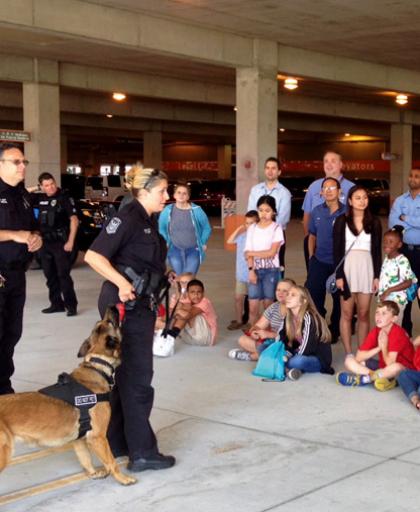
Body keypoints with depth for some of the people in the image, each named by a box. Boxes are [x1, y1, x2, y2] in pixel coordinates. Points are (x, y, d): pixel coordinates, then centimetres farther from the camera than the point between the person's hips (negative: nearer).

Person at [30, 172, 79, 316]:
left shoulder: (64, 198, -7)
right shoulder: (39, 199, 8)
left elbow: (74, 220, -10)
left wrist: (71, 241, -15)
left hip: (61, 243, -6)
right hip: (45, 243, 6)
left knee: (63, 275, -8)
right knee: (50, 275, 10)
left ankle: (71, 305, -4)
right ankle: (56, 304, 19)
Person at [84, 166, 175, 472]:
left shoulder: (150, 221, 13)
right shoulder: (128, 218, -15)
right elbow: (94, 255, -23)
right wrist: (122, 283, -27)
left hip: (142, 305, 9)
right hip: (126, 305, -9)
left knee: (124, 374, 15)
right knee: (137, 377, -4)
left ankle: (117, 443, 26)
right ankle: (142, 453, 4)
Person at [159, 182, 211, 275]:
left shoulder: (196, 210, -9)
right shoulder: (167, 210, -6)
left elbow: (207, 228, 7)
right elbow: (161, 228, 11)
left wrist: (203, 243, 2)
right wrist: (165, 243, 4)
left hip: (193, 250, -1)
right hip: (175, 250, 1)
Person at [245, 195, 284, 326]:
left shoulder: (276, 228, -2)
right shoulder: (252, 228, 8)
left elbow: (272, 252, -10)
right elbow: (248, 253, 3)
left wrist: (252, 253, -5)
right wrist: (251, 270, -10)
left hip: (271, 270, -2)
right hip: (255, 270, 2)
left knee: (268, 305, 1)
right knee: (253, 307, -1)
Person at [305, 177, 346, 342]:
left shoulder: (346, 213, -9)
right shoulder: (317, 211, 4)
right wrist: (311, 257, 9)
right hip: (319, 262, 3)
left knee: (339, 300, 11)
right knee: (314, 298, 5)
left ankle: (334, 331, 28)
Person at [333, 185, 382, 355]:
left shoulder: (374, 222, 7)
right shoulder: (341, 221, 2)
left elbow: (377, 251, 8)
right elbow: (337, 250, -1)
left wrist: (377, 276, 0)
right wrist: (339, 275, -9)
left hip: (367, 269, 2)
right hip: (347, 268, -2)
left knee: (363, 314, 5)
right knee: (347, 314, 1)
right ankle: (348, 354, 6)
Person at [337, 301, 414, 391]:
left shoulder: (397, 333, -22)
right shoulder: (375, 332, -6)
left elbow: (390, 363, -29)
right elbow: (358, 357, -12)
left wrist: (383, 345, -23)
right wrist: (379, 348, -21)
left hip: (404, 369, -6)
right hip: (383, 366, 6)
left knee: (395, 367, -43)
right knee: (349, 361, -7)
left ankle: (361, 379, -23)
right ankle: (381, 377, -23)